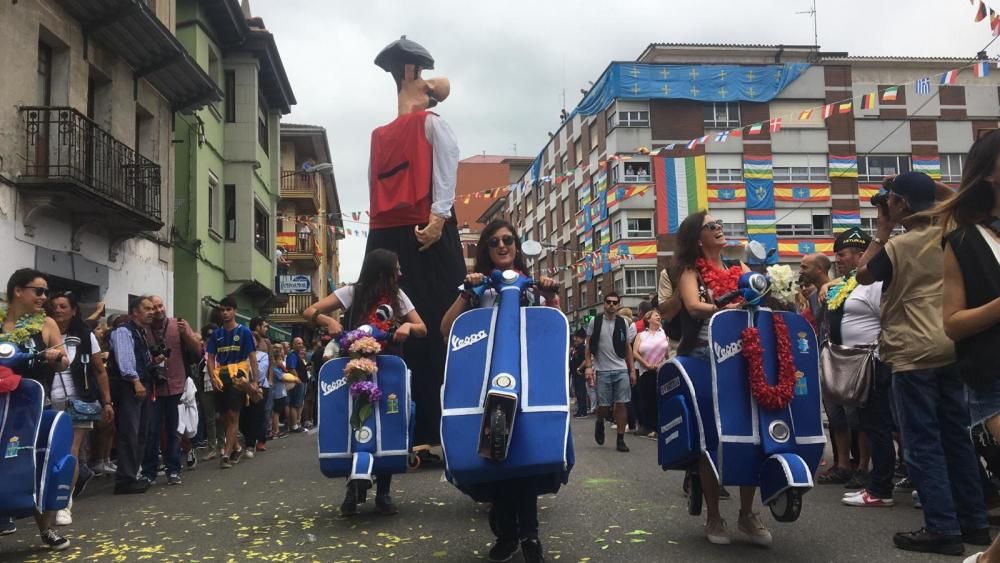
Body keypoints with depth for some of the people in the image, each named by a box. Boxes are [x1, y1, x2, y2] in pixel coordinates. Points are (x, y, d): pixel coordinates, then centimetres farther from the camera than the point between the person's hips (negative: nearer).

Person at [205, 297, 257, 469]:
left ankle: (226, 454, -9)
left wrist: (255, 381, -7)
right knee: (224, 417, 10)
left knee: (233, 416, -8)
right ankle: (236, 448, 28)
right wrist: (213, 377, -7)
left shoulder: (244, 332, 0)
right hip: (221, 378, 4)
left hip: (238, 377, -4)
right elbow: (210, 358, 9)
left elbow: (252, 358, 0)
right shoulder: (216, 334, 10)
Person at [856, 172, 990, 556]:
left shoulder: (897, 246, -11)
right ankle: (974, 522, 19)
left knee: (923, 444, -1)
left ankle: (943, 529, -1)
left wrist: (882, 232, 6)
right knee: (957, 438, 13)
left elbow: (863, 275, 4)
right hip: (950, 349, 7)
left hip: (913, 354, -6)